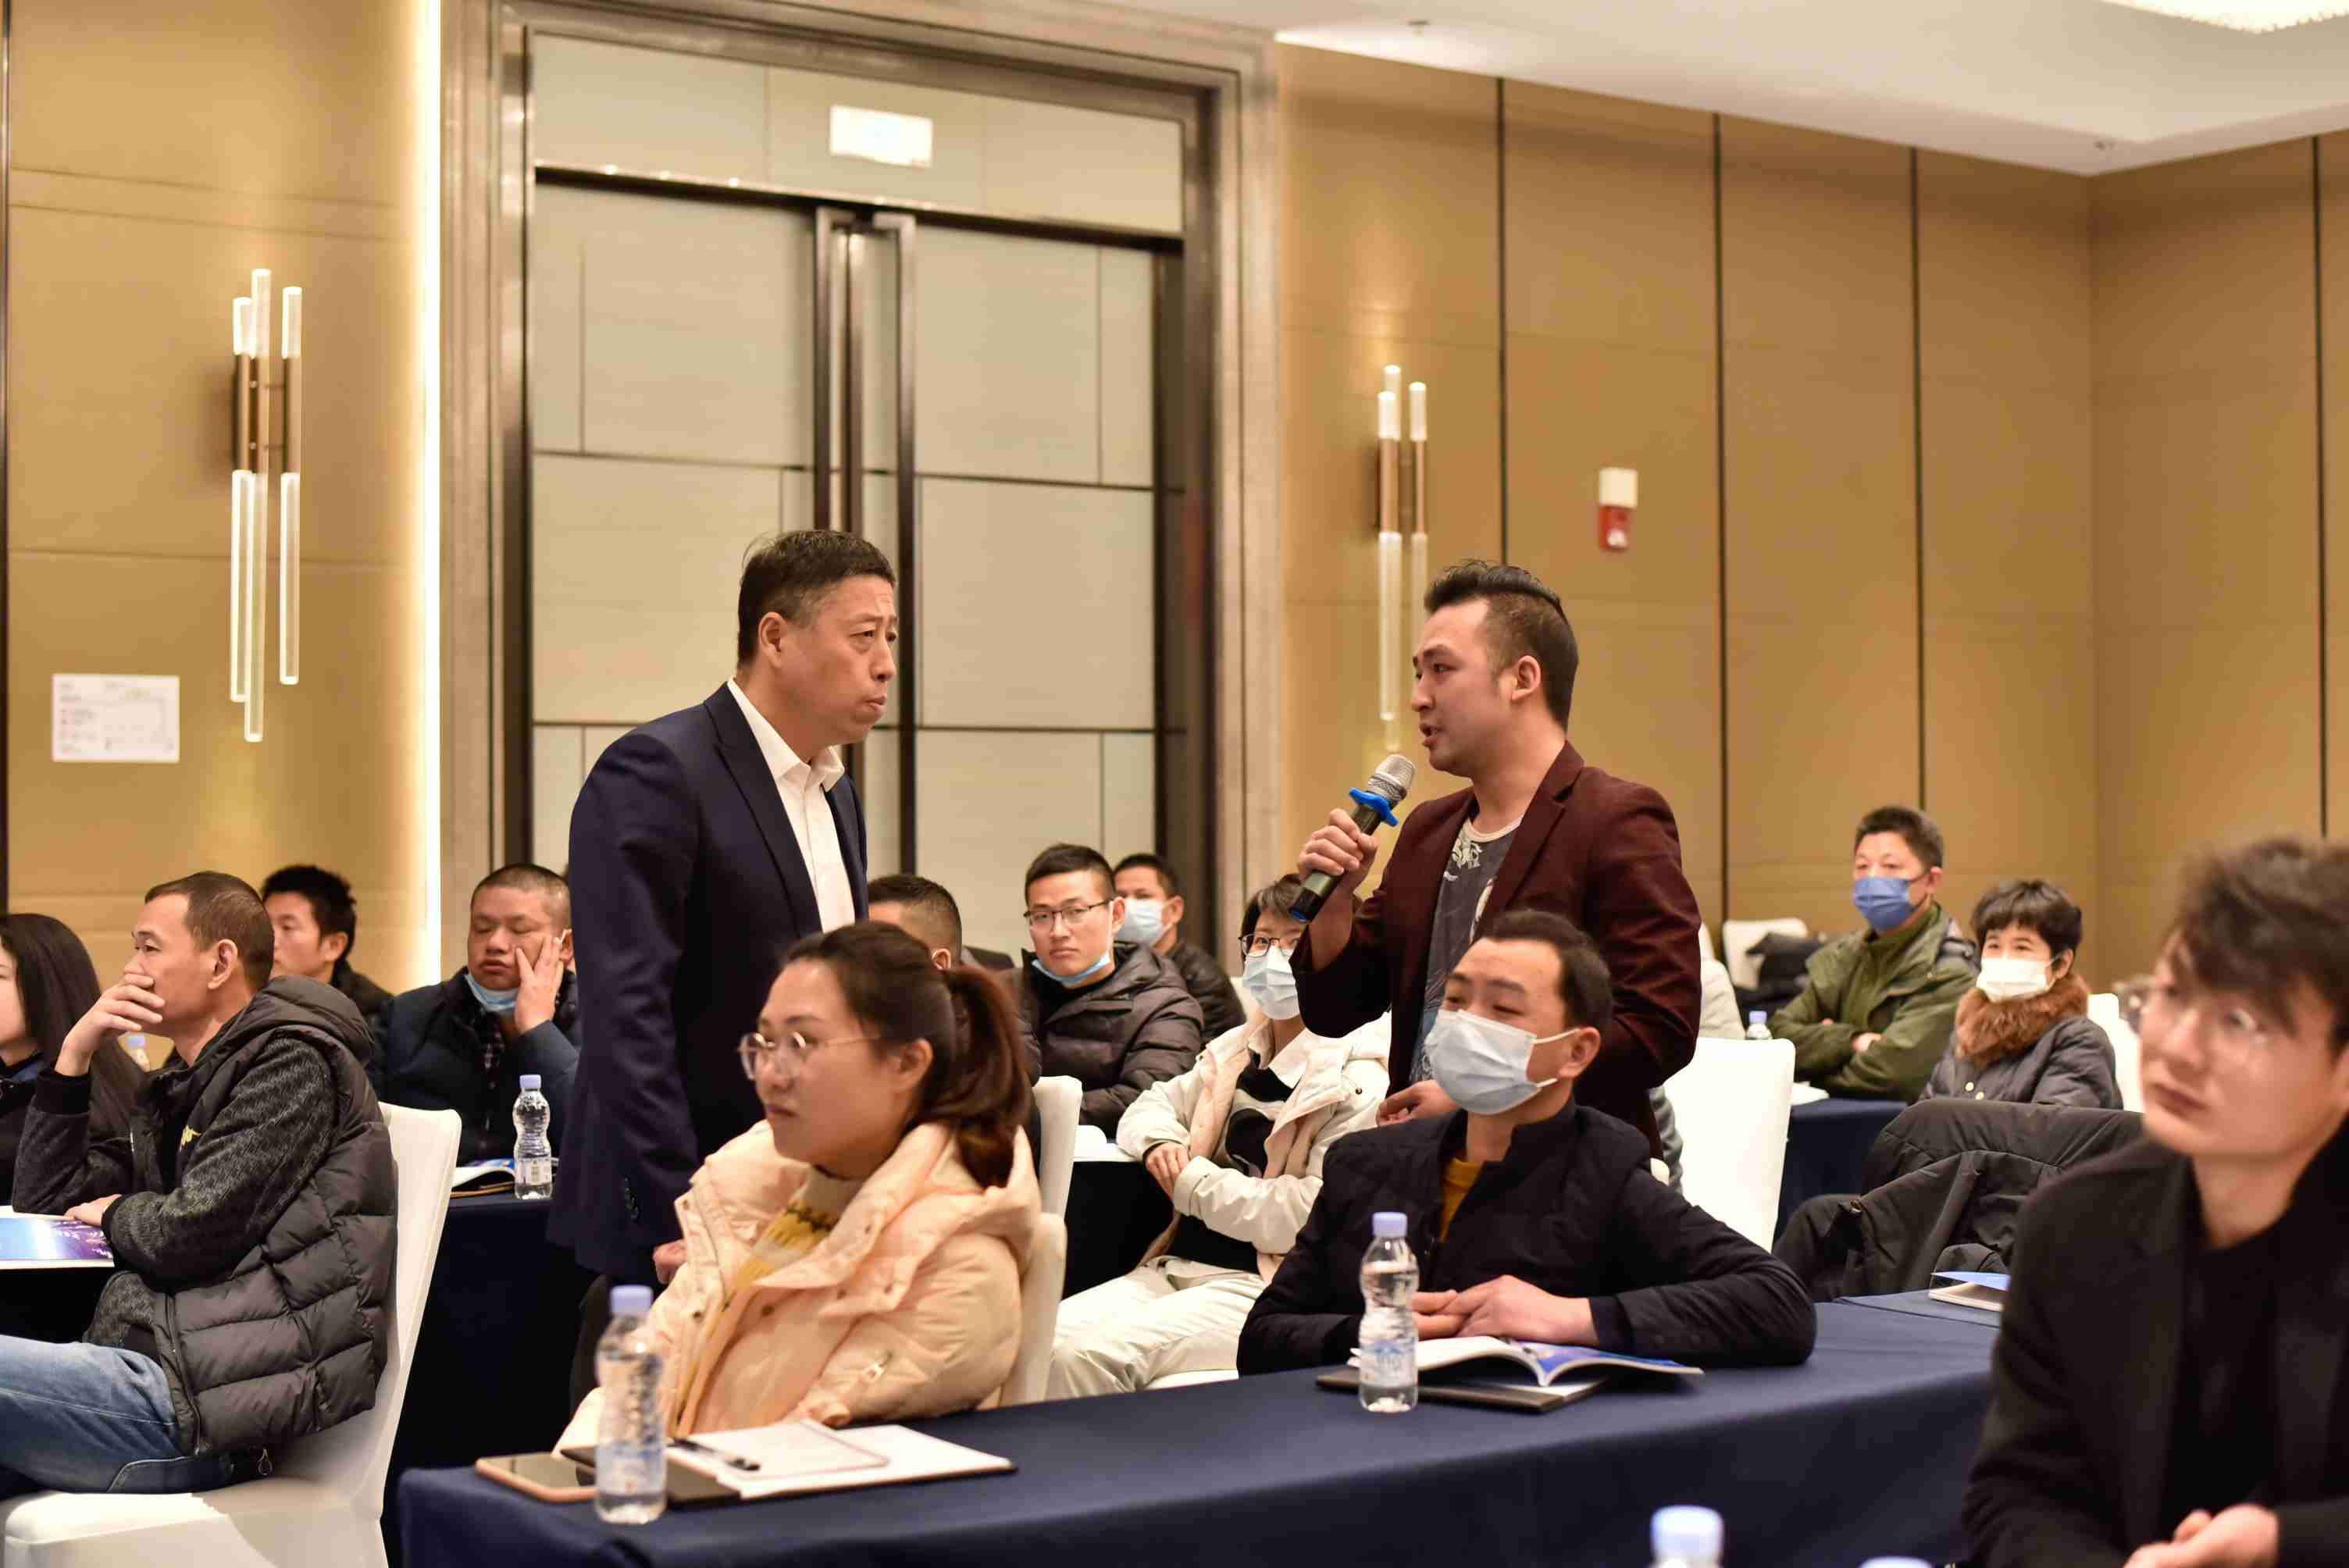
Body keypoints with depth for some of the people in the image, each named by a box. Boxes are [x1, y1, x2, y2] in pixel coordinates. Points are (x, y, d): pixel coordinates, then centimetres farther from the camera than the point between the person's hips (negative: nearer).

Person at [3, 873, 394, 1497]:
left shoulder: (293, 1064, -7)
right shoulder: (183, 1090, 23)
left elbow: (184, 1239, -15)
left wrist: (115, 1212, 7)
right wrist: (74, 1055, 15)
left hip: (200, 1397, -9)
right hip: (152, 1359, 9)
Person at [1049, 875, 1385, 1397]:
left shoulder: (1356, 1081, -6)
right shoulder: (1235, 1050, 19)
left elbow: (1313, 1216, -17)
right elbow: (1149, 1106, 30)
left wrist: (1193, 1181, -8)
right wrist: (1159, 1144, 4)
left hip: (1258, 1289, -7)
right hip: (1174, 1269, 7)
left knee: (1089, 1352, -27)